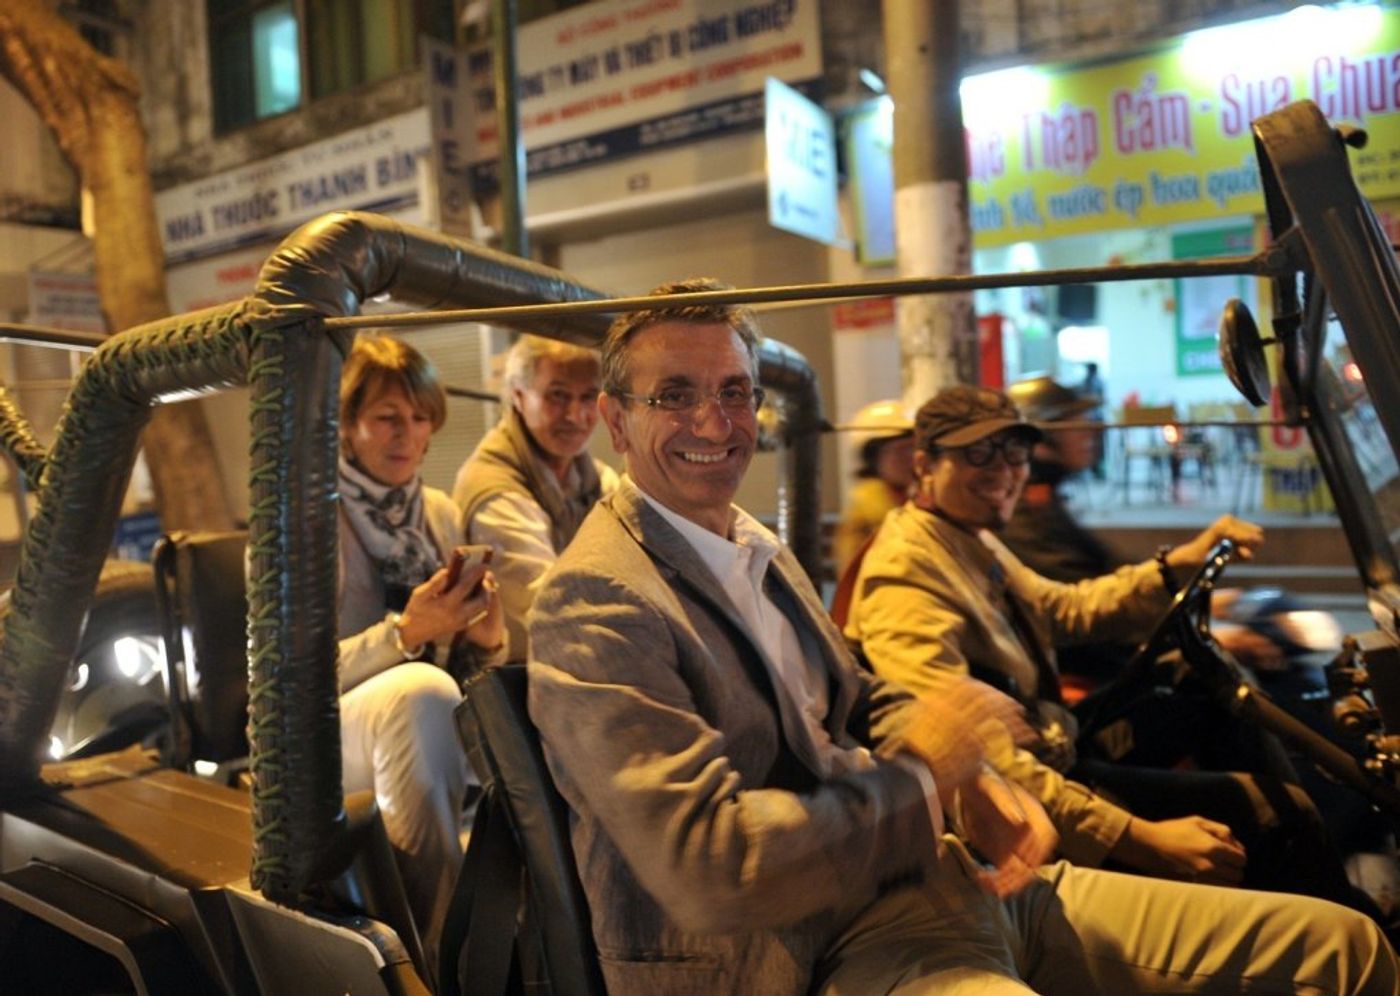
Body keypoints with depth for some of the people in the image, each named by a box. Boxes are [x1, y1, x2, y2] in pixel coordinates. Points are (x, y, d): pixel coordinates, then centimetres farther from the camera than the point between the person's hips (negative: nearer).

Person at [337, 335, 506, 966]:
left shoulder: (439, 513, 7)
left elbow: (467, 659, 11)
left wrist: (486, 639, -14)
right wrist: (405, 633, -29)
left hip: (416, 727, 5)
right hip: (325, 733, -5)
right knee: (422, 689, -37)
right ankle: (434, 936, -27)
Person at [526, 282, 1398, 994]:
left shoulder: (761, 549, 13)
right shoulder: (594, 602, -15)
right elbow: (711, 868, -23)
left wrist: (975, 782, 0)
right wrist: (920, 776, -13)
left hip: (938, 875, 9)